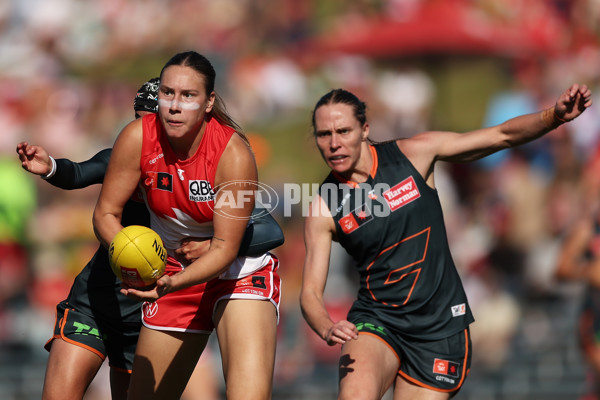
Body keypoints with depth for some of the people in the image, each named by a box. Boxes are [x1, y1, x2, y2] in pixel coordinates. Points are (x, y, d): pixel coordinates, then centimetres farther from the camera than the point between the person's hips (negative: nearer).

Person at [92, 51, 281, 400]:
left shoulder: (234, 153, -25)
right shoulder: (139, 138, -16)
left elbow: (225, 248, -23)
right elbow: (106, 213, -7)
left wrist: (172, 284, -38)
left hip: (239, 273, -4)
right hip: (173, 274, 4)